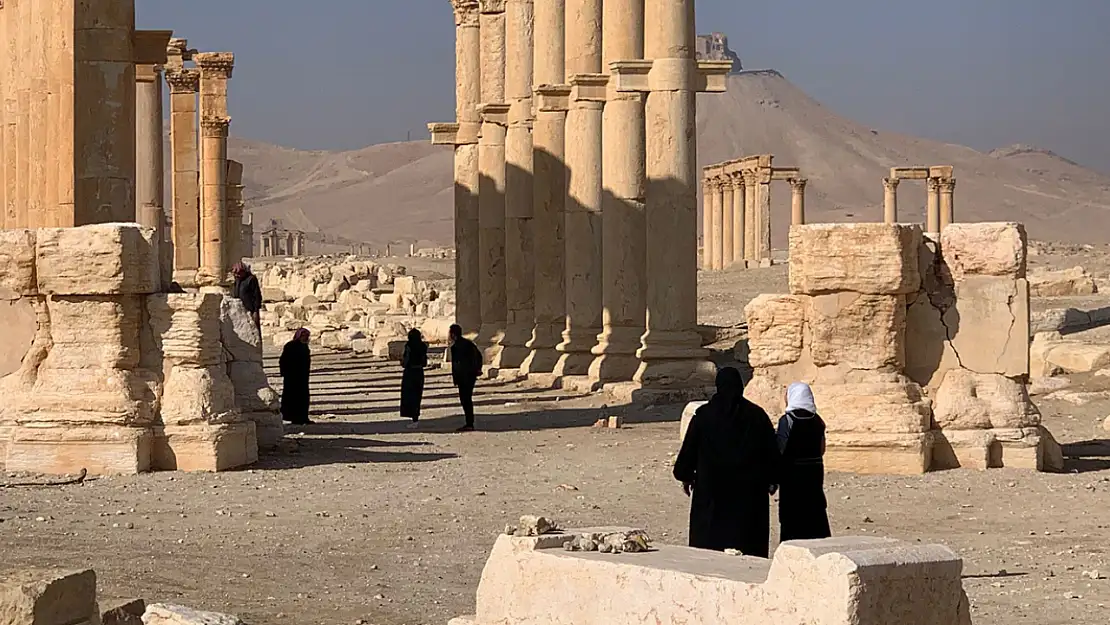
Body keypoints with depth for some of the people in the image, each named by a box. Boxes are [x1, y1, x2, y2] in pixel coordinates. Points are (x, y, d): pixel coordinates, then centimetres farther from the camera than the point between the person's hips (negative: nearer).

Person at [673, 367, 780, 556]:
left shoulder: (704, 415, -4)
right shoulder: (757, 415, -1)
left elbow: (689, 449, 1)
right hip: (749, 490, 1)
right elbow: (772, 453, 4)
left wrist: (686, 476, 16)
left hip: (712, 491, -1)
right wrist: (771, 480, 17)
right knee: (749, 544, 5)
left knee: (709, 543, 4)